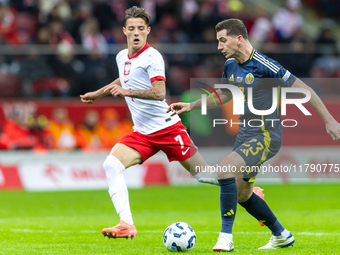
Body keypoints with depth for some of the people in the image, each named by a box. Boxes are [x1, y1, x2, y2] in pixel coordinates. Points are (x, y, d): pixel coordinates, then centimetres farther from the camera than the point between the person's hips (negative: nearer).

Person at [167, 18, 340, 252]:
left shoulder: (264, 65, -19)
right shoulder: (231, 65, 5)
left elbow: (303, 89, -14)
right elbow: (224, 95, 24)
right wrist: (191, 106, 16)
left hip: (266, 136, -9)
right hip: (246, 134, 9)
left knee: (225, 168, -28)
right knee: (242, 195, 14)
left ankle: (226, 238, -21)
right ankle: (282, 236, 34)